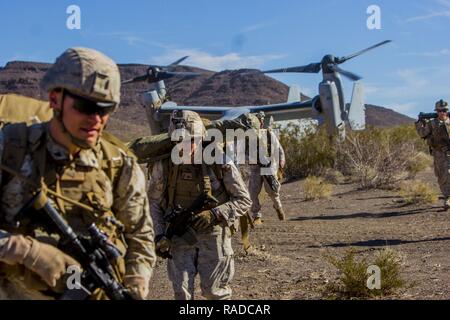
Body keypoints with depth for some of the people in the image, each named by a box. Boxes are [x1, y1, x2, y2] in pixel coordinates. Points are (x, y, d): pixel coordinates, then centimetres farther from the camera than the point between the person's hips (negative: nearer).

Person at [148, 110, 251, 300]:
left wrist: (214, 215, -21)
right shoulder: (164, 165, -9)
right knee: (181, 290, 0)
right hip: (180, 234, 2)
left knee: (213, 290, 6)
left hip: (213, 232, -2)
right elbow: (154, 202, 5)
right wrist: (159, 235, -6)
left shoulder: (219, 162, -15)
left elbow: (243, 201, -7)